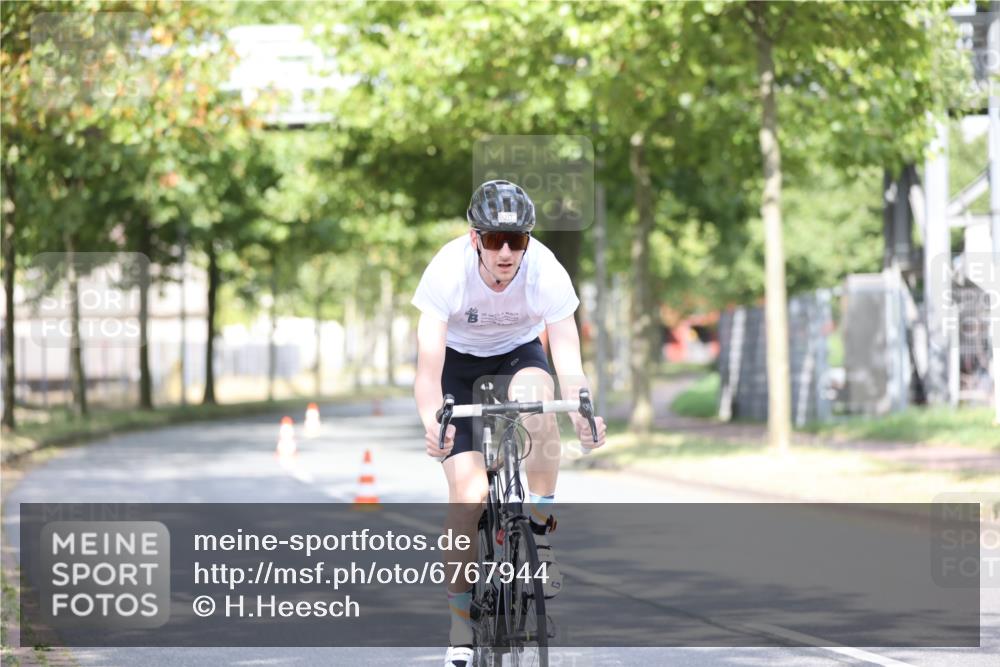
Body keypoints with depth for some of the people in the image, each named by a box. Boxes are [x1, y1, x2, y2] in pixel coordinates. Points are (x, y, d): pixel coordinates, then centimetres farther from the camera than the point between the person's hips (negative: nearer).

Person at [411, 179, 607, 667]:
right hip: (458, 359, -1)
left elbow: (569, 364, -30)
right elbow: (428, 369, -36)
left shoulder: (547, 274, -29)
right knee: (468, 490, -15)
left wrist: (583, 413, -50)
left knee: (535, 395, -36)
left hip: (519, 353, 1)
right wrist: (432, 421, -55)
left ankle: (540, 536, -16)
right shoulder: (447, 271, -32)